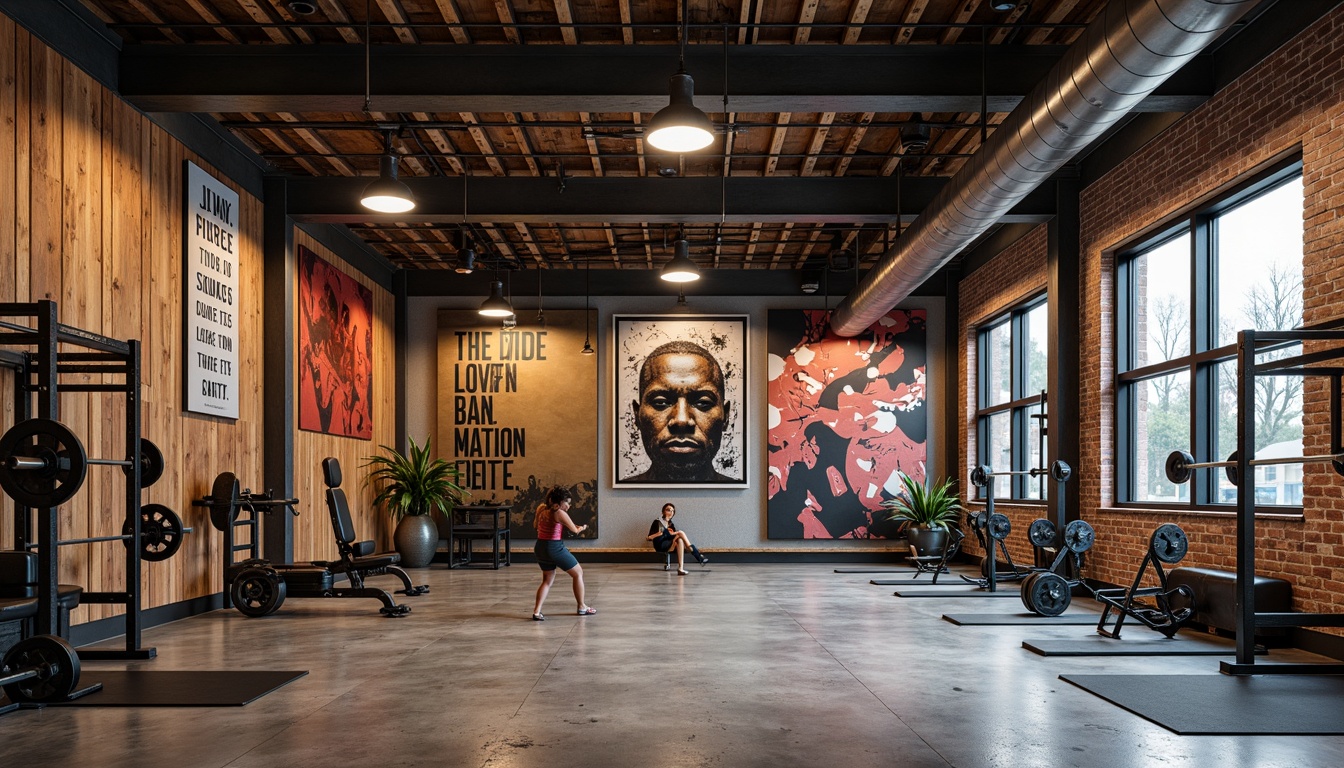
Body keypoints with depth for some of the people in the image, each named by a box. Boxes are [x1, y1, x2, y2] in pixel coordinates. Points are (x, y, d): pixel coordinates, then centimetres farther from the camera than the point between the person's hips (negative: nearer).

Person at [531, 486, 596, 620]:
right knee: (578, 573, 13)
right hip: (555, 547, -7)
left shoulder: (541, 508, 5)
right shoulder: (560, 513, -14)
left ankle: (536, 611, 0)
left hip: (540, 547, 7)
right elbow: (575, 530, -3)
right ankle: (582, 607, 22)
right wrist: (582, 528, 20)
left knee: (548, 580, 18)